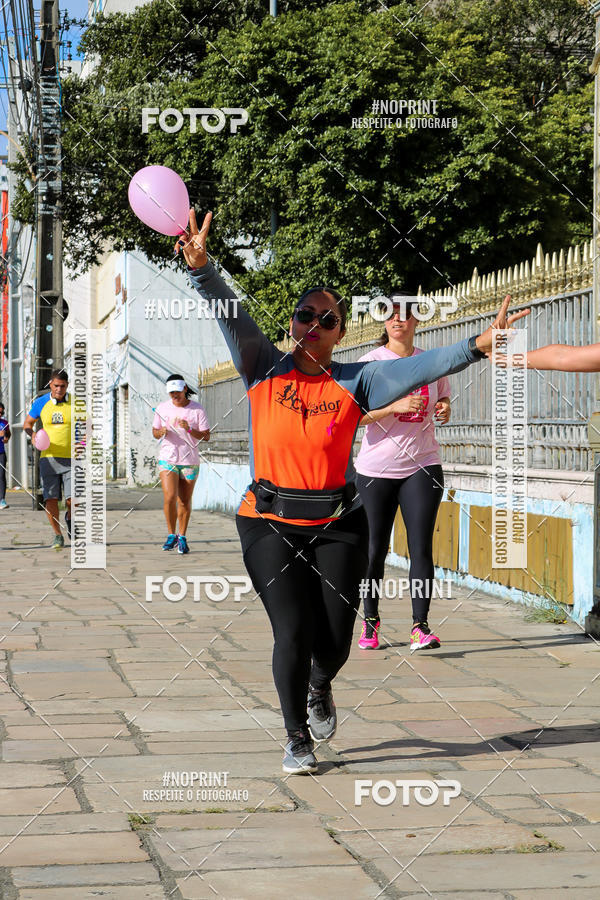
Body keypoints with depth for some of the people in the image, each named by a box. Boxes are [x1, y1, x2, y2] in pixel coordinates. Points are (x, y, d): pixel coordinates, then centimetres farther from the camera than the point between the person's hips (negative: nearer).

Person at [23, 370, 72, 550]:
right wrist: (33, 435, -5)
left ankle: (69, 518, 25)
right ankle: (58, 536, 7)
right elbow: (27, 423, 16)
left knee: (73, 499, -10)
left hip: (71, 459, -1)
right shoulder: (41, 403, 5)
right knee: (50, 498, -7)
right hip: (48, 458, 1)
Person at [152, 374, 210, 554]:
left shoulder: (197, 409, -3)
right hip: (167, 459, 0)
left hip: (190, 461, 0)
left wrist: (189, 429, -20)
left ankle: (182, 538, 19)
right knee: (170, 498, -15)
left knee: (185, 502, 4)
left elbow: (206, 436, -3)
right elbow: (155, 432, 14)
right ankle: (171, 535, 3)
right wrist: (162, 432, -9)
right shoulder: (162, 408, 4)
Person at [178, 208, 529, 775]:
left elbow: (419, 367, -7)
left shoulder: (356, 381, 3)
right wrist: (201, 267, -23)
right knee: (293, 633, -8)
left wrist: (475, 346, -20)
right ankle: (297, 738, 14)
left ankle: (320, 688, 40)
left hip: (337, 525, 1)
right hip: (270, 523, -1)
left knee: (334, 639, 1)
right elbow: (231, 315, -8)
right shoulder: (264, 370, 2)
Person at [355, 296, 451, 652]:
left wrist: (444, 410, -1)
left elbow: (444, 398, 23)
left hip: (423, 466, 2)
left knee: (421, 547, -8)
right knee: (375, 549, 4)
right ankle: (370, 622, 20)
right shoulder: (371, 362, -3)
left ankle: (420, 626, -9)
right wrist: (397, 405, -23)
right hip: (376, 468, -1)